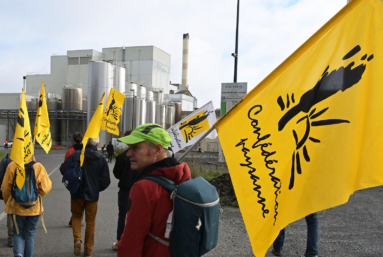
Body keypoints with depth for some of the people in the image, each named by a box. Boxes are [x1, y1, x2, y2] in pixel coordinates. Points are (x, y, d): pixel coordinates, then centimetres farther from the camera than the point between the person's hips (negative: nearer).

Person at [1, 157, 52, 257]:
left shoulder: (12, 166, -9)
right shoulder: (39, 167, -11)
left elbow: (5, 187, -2)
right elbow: (46, 187, -8)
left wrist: (8, 202, 16)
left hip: (17, 207, 0)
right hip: (34, 208, 0)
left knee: (17, 233, 14)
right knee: (30, 234, 13)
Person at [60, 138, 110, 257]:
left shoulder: (76, 155, -9)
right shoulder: (101, 159, -7)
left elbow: (63, 169, -12)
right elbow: (106, 180, -8)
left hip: (77, 193, 0)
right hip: (93, 194, 0)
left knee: (76, 216, 20)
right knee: (90, 221, 12)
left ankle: (77, 239, -3)